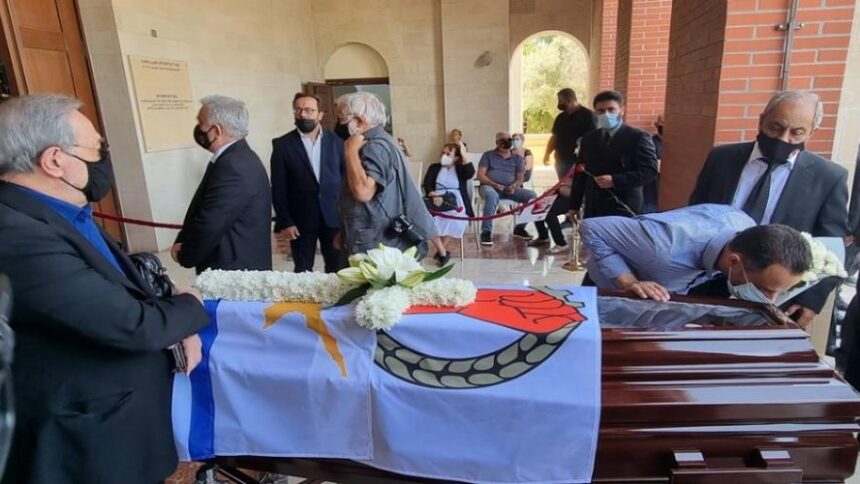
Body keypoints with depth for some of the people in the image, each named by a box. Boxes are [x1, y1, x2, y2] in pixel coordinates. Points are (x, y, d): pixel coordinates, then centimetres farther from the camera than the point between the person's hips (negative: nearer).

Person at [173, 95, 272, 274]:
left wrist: (184, 256, -6)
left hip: (235, 271, -9)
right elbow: (202, 212, 12)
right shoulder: (237, 157, 9)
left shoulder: (233, 167, -25)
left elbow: (209, 226, -24)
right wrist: (182, 242, -1)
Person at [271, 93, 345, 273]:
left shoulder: (336, 142, 5)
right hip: (300, 220, -1)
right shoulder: (282, 144, 0)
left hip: (333, 216, 1)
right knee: (303, 272, 7)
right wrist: (284, 222, -8)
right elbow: (278, 188, -2)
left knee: (339, 270, 5)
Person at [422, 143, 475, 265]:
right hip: (438, 200, 1)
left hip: (456, 201, -1)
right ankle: (442, 251, -17)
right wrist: (434, 195, -19)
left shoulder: (461, 168, 13)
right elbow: (426, 185, 1)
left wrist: (464, 155, -14)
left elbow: (471, 173, -11)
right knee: (431, 216, -30)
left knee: (455, 217, -32)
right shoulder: (434, 167, 16)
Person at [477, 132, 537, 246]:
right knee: (492, 195, -41)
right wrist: (495, 184, -17)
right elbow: (480, 175, -1)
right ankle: (486, 232, -33)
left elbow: (520, 177, 8)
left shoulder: (518, 158, 18)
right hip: (489, 187, -3)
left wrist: (513, 186, -16)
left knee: (532, 195, -20)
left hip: (510, 189, 3)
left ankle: (520, 228, -5)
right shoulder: (488, 155, 10)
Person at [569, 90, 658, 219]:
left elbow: (650, 170, -11)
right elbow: (581, 173, 16)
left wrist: (615, 180, -21)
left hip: (622, 210, -5)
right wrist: (574, 205, 12)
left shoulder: (638, 137, -4)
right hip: (593, 210, 5)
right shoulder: (588, 138, 14)